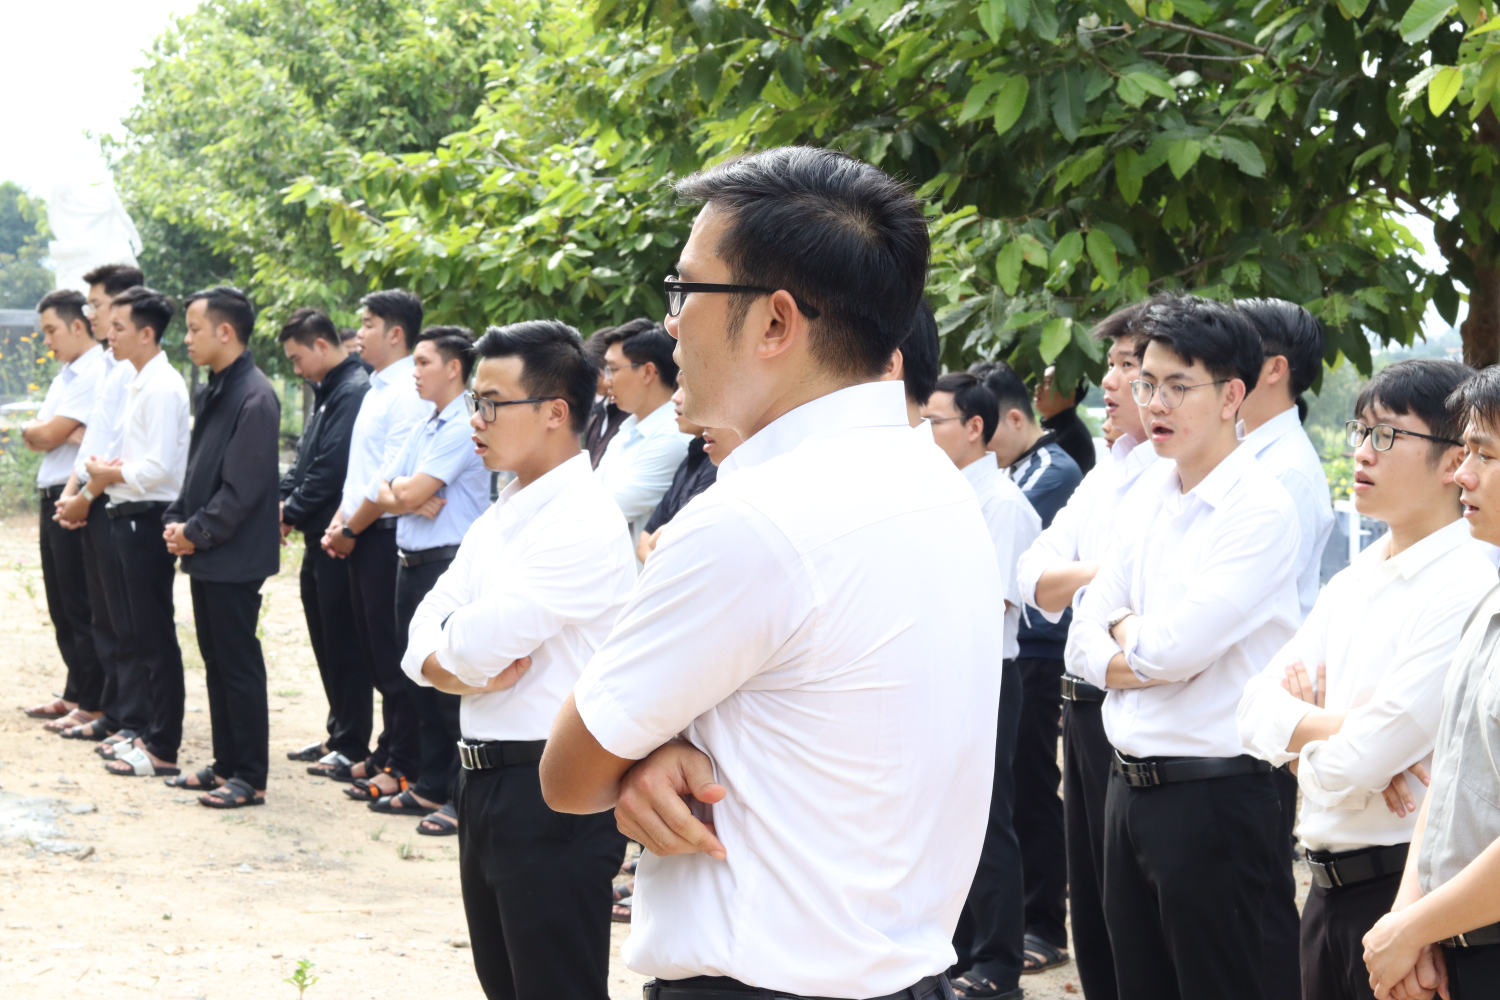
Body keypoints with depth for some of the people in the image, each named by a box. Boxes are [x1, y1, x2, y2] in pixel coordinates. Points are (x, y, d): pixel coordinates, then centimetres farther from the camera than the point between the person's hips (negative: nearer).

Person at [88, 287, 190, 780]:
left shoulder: (162, 387, -17)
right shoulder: (139, 383, 14)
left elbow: (159, 467, -24)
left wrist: (109, 474, -10)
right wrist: (108, 471, 2)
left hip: (148, 518, -10)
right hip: (129, 518, 10)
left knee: (155, 637, -5)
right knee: (132, 631, 17)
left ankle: (163, 748, 0)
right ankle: (142, 730, 26)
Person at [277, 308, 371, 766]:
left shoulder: (354, 392, -17)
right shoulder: (328, 392, 15)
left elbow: (331, 469, -22)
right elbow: (305, 460, 17)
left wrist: (292, 511, -11)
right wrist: (281, 500, 2)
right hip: (318, 539, 10)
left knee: (343, 642, -2)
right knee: (325, 639, 15)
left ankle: (352, 744, 5)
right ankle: (339, 733, 23)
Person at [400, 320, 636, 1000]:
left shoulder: (584, 523, -17)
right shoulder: (499, 518, 13)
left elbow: (474, 645, -23)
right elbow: (421, 644, 10)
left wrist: (449, 650, 0)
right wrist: (469, 669, -12)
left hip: (554, 796, -9)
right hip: (486, 782, 9)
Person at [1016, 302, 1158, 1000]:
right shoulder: (1104, 476, 16)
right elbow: (1035, 577, 9)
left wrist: (1077, 579, -11)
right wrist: (1101, 575, -9)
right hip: (1083, 704, 9)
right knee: (1091, 898, 16)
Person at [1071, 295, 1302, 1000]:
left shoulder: (1261, 508, -14)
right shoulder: (1152, 494, 10)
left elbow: (1173, 647, -21)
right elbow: (1089, 634, 9)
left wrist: (1125, 640, -1)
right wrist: (1136, 638, -10)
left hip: (1213, 791, -8)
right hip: (1130, 779, 8)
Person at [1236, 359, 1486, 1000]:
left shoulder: (1467, 591, -16)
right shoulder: (1351, 584, 11)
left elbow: (1355, 765, -21)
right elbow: (1257, 711, 4)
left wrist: (1305, 728, 0)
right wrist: (1342, 725, -14)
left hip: (1407, 890, -8)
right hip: (1329, 891, 8)